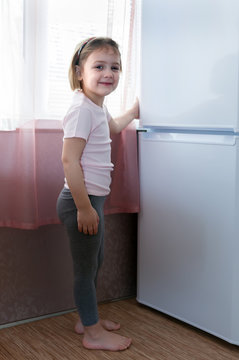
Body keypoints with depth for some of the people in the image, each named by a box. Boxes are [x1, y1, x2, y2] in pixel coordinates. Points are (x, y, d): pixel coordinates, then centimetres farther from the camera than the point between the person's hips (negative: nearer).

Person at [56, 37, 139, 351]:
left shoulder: (98, 107, 11)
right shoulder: (82, 108, -20)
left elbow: (114, 127, 36)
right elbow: (69, 160, -25)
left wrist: (135, 110, 47)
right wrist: (84, 207, -25)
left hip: (93, 198, 10)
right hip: (81, 199, -10)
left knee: (95, 261, 21)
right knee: (86, 267, 4)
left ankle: (88, 318, 38)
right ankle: (93, 333, 20)